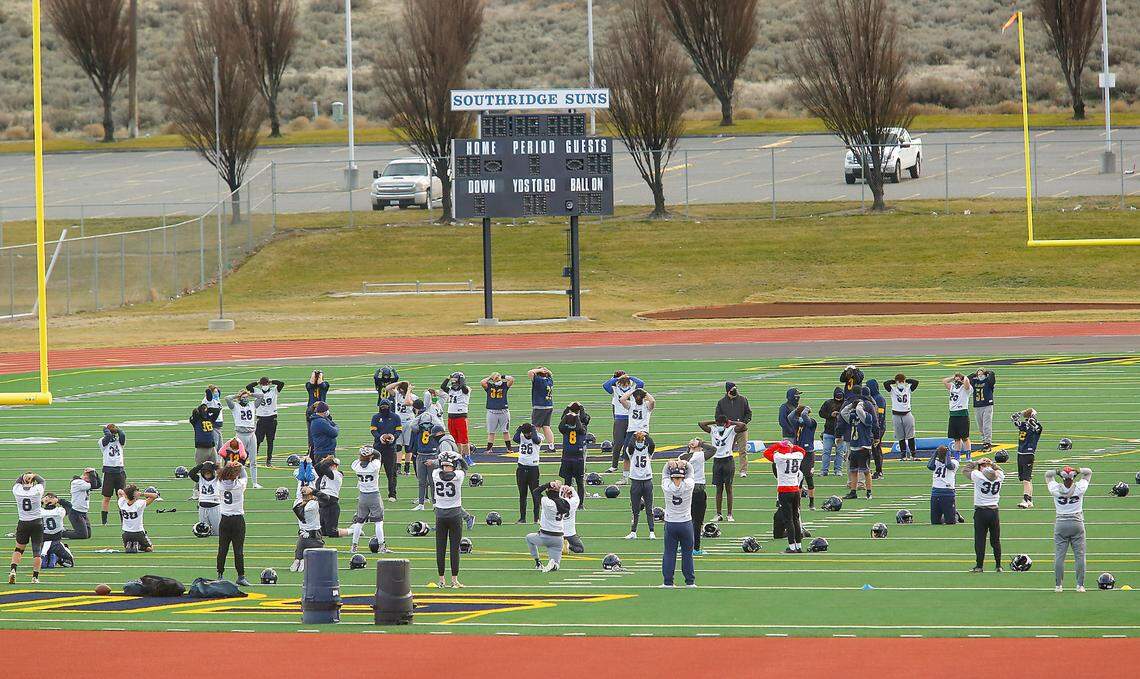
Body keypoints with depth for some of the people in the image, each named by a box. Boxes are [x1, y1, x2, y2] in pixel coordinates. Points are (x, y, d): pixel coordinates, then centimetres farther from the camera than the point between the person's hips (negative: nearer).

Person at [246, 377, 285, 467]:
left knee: (270, 441, 5)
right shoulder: (257, 392, 3)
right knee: (257, 441, -2)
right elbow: (248, 387, -10)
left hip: (272, 418, 0)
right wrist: (257, 382, -2)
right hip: (261, 418, 0)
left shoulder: (274, 391, 4)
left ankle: (269, 460, 13)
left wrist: (271, 381, 0)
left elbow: (281, 384, -9)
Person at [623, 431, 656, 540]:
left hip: (647, 481, 0)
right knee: (635, 510, 3)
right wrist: (635, 436, -22)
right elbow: (630, 445, -17)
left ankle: (651, 533, 2)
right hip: (635, 481, 0)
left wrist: (646, 436, -21)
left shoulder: (648, 449, 5)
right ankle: (633, 532, 7)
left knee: (649, 509, 1)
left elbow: (651, 445, -15)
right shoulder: (632, 450, 4)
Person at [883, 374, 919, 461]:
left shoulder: (908, 388, 6)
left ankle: (913, 454, 1)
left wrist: (907, 380, 2)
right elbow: (886, 384, -15)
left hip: (907, 414, 1)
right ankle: (903, 455, 10)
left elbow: (916, 382, -5)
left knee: (910, 436, -2)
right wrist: (894, 381, -3)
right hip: (896, 415, -1)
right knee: (900, 437, 4)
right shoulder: (893, 389, 1)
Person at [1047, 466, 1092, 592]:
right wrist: (1077, 470, -7)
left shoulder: (1056, 489, -7)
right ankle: (1080, 585, 2)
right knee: (1079, 555, 4)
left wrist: (1058, 471, -5)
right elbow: (1088, 472, 8)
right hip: (1077, 524, 0)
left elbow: (1048, 475, 10)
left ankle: (1058, 585, 3)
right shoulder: (1079, 488, -7)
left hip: (1060, 525, 0)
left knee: (1059, 555, 4)